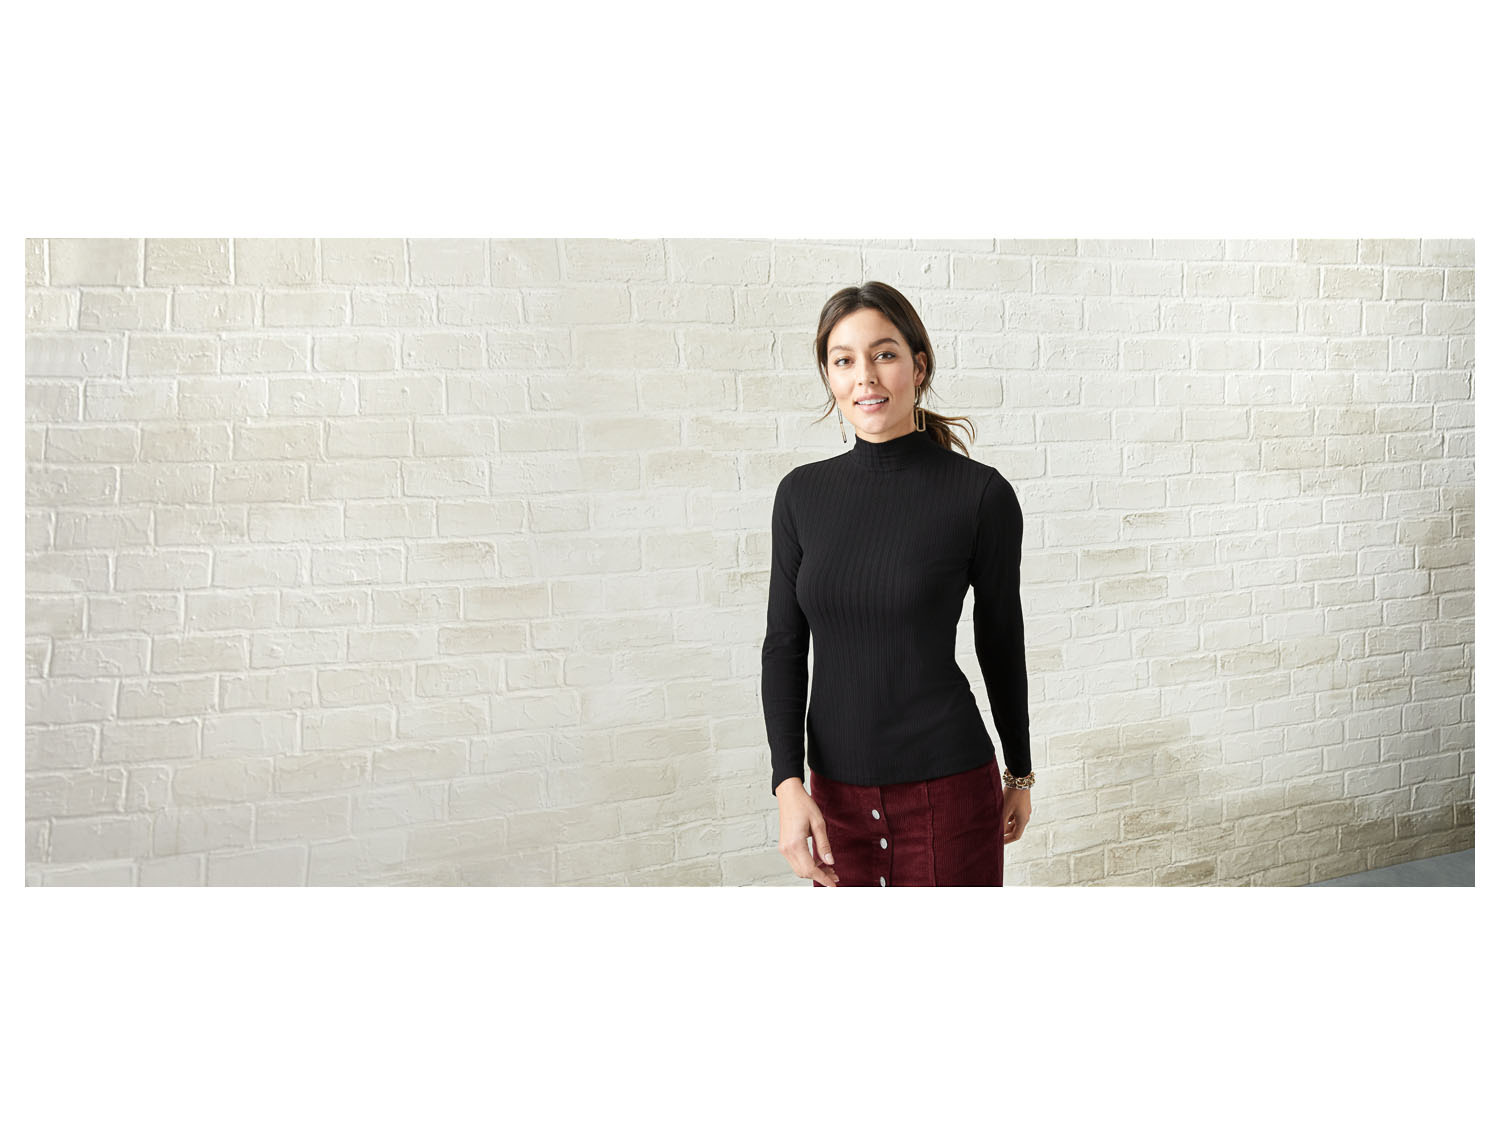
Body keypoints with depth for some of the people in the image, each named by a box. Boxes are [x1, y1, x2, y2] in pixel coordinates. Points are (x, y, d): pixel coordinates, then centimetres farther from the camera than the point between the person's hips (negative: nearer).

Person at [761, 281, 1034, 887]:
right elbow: (784, 648, 3)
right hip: (837, 791, 4)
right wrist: (788, 784, -7)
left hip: (947, 786, -3)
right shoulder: (802, 493, 2)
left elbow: (1000, 641, 2)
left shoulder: (980, 494, -9)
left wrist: (1020, 773, 12)